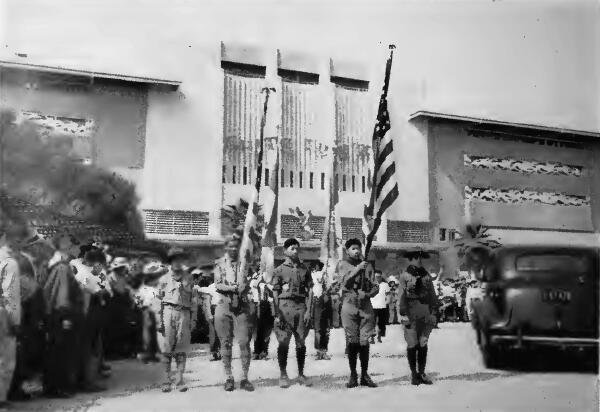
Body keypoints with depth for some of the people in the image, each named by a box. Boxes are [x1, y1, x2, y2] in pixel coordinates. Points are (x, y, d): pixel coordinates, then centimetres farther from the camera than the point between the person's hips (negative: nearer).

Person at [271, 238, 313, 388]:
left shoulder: (304, 269, 11)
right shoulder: (279, 270, 3)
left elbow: (309, 291, 9)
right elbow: (275, 293, 1)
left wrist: (308, 310, -1)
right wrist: (277, 314, -6)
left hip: (301, 306, 3)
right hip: (285, 306, -2)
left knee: (301, 342, 5)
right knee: (283, 342, -1)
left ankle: (301, 374, 16)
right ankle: (283, 375, 10)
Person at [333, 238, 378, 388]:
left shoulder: (367, 265, 12)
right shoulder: (342, 264, 7)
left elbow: (376, 287, 9)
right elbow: (343, 282, -9)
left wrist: (367, 294, -10)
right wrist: (356, 270, -17)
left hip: (365, 307, 2)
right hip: (349, 306, -1)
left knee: (364, 342, 1)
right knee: (352, 342, 1)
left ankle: (365, 375, 10)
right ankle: (353, 375, 10)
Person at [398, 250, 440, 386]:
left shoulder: (426, 276, 11)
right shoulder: (404, 276, 0)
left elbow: (432, 296, 13)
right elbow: (402, 297, -4)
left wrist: (434, 313, 6)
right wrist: (404, 314, -11)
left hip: (425, 315, 3)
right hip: (411, 315, -3)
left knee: (423, 344, 5)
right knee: (412, 345, 0)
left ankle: (422, 373, 15)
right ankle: (413, 374, 11)